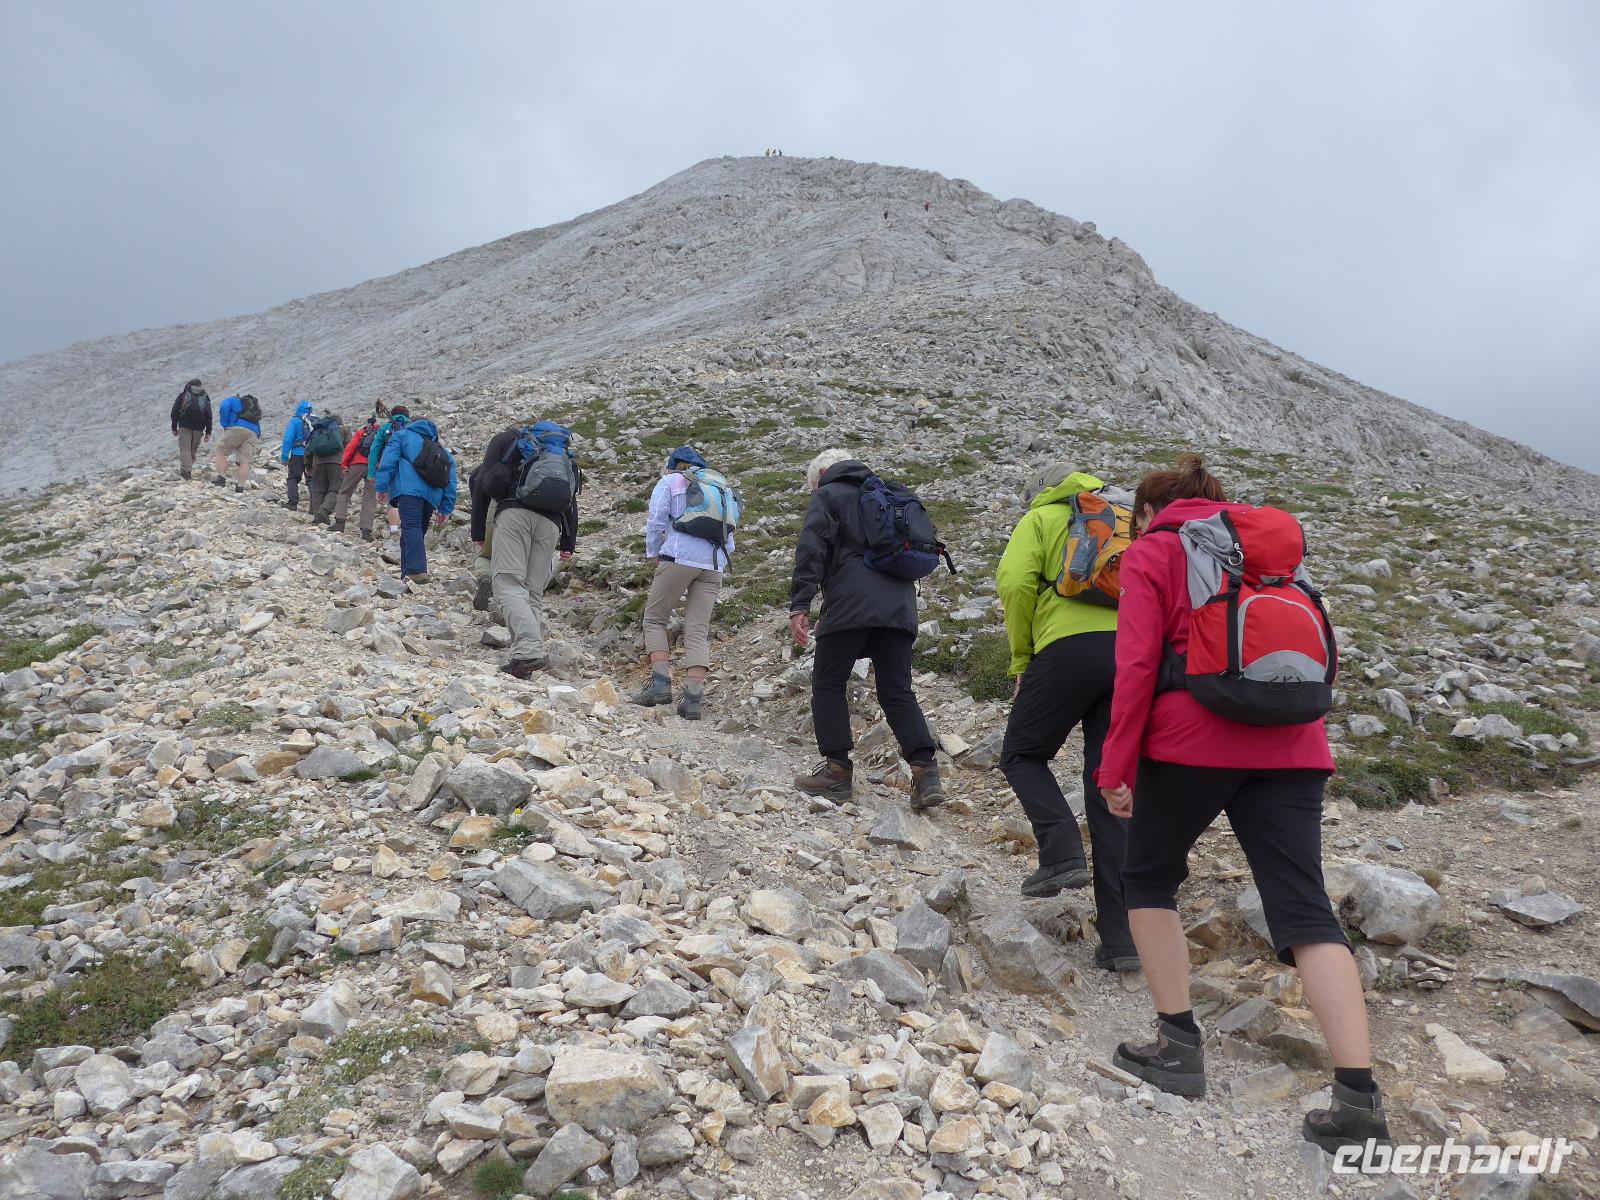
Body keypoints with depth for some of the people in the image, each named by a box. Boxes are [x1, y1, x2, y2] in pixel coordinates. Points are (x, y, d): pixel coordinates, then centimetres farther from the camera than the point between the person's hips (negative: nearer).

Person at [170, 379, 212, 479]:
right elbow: (208, 415, 9)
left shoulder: (182, 395, 13)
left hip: (185, 426, -2)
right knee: (193, 450, 10)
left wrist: (174, 428, 13)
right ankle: (188, 470, 8)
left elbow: (175, 412, 8)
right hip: (199, 428, 2)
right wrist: (208, 432, 9)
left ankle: (185, 471, -22)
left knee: (184, 448, -6)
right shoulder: (205, 397, 17)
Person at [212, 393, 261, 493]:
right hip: (253, 432, 5)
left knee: (220, 451, 7)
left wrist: (225, 425, 1)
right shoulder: (254, 407, 37)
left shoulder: (232, 400, 20)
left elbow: (224, 408, -3)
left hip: (237, 428, -5)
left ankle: (221, 478, -5)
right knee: (245, 461, 0)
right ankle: (240, 487, -6)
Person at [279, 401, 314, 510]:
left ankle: (292, 502, -7)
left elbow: (288, 439, -9)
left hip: (297, 454, -3)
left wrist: (284, 456, -6)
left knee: (293, 478, 4)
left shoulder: (295, 421, -4)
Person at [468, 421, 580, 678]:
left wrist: (478, 530, 11)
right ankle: (532, 653, -4)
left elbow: (481, 482, 11)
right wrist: (569, 543, 18)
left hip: (515, 511, -4)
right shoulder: (564, 452, 34)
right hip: (551, 522, 4)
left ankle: (528, 650, -30)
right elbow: (571, 501, 22)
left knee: (508, 584, -11)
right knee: (534, 592, 7)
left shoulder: (506, 438, 23)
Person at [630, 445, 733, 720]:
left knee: (654, 618, 8)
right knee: (699, 630, 2)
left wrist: (654, 555, 13)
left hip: (680, 557, -4)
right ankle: (693, 698, -7)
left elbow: (656, 522, 1)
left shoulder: (670, 481, 11)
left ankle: (661, 682, -8)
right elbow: (729, 539, 20)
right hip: (714, 564, 4)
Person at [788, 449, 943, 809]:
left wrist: (800, 606, -11)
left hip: (850, 606, -6)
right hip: (900, 606, 6)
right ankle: (925, 771, -9)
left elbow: (811, 550, -6)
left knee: (828, 684, 6)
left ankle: (838, 769, 3)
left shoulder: (827, 496, 9)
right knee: (897, 692, 5)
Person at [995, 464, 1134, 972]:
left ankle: (1062, 853, -7)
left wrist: (1022, 661, 5)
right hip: (1135, 650, 5)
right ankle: (1122, 936, 6)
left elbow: (1015, 583, -3)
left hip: (1072, 645, -5)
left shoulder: (1040, 519, 16)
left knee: (1022, 755, 15)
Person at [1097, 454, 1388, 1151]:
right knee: (1305, 909, 2)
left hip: (1192, 740, -4)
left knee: (1149, 880, 16)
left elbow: (1137, 666, -6)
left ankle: (1179, 1046, 14)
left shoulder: (1151, 552, 6)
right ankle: (1359, 1097, -6)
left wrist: (1116, 770, -3)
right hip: (1292, 746, 5)